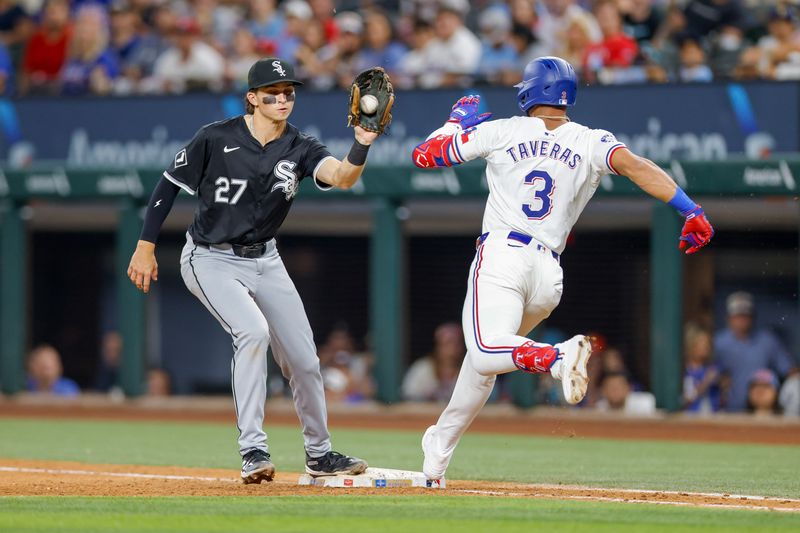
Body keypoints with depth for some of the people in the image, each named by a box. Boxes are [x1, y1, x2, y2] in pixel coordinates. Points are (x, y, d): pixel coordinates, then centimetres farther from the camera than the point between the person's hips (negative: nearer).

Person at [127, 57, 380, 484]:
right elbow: (169, 185, -6)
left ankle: (318, 453, 28)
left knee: (303, 359, 6)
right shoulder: (216, 139, -16)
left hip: (264, 260, 5)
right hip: (210, 260, -5)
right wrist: (145, 248, -5)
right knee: (252, 329, -29)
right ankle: (252, 449, -25)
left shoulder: (299, 149, -7)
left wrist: (362, 145, -45)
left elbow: (342, 177, -25)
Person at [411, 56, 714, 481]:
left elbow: (424, 155, 12)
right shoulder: (591, 143, 9)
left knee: (487, 352, -23)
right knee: (484, 355, 22)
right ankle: (439, 449, 25)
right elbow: (635, 165, -11)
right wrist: (690, 210, -19)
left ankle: (559, 356, -49)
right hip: (548, 274, 5)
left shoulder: (501, 132, 6)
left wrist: (458, 119, 31)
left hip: (501, 254, -5)